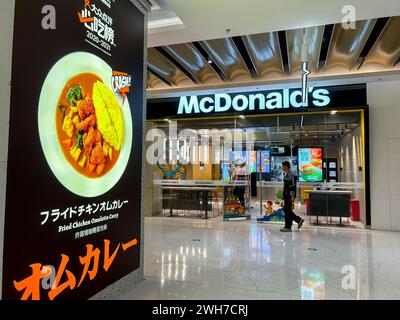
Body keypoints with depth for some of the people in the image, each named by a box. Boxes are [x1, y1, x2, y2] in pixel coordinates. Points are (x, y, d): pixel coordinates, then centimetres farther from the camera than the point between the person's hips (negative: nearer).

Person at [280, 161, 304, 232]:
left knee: (287, 210, -3)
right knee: (287, 210, 13)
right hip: (287, 195, 10)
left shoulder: (291, 175, -15)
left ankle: (288, 227, 4)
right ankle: (299, 220, 22)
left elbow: (293, 186, -20)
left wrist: (292, 196, -23)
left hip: (290, 196, -10)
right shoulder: (287, 175, 15)